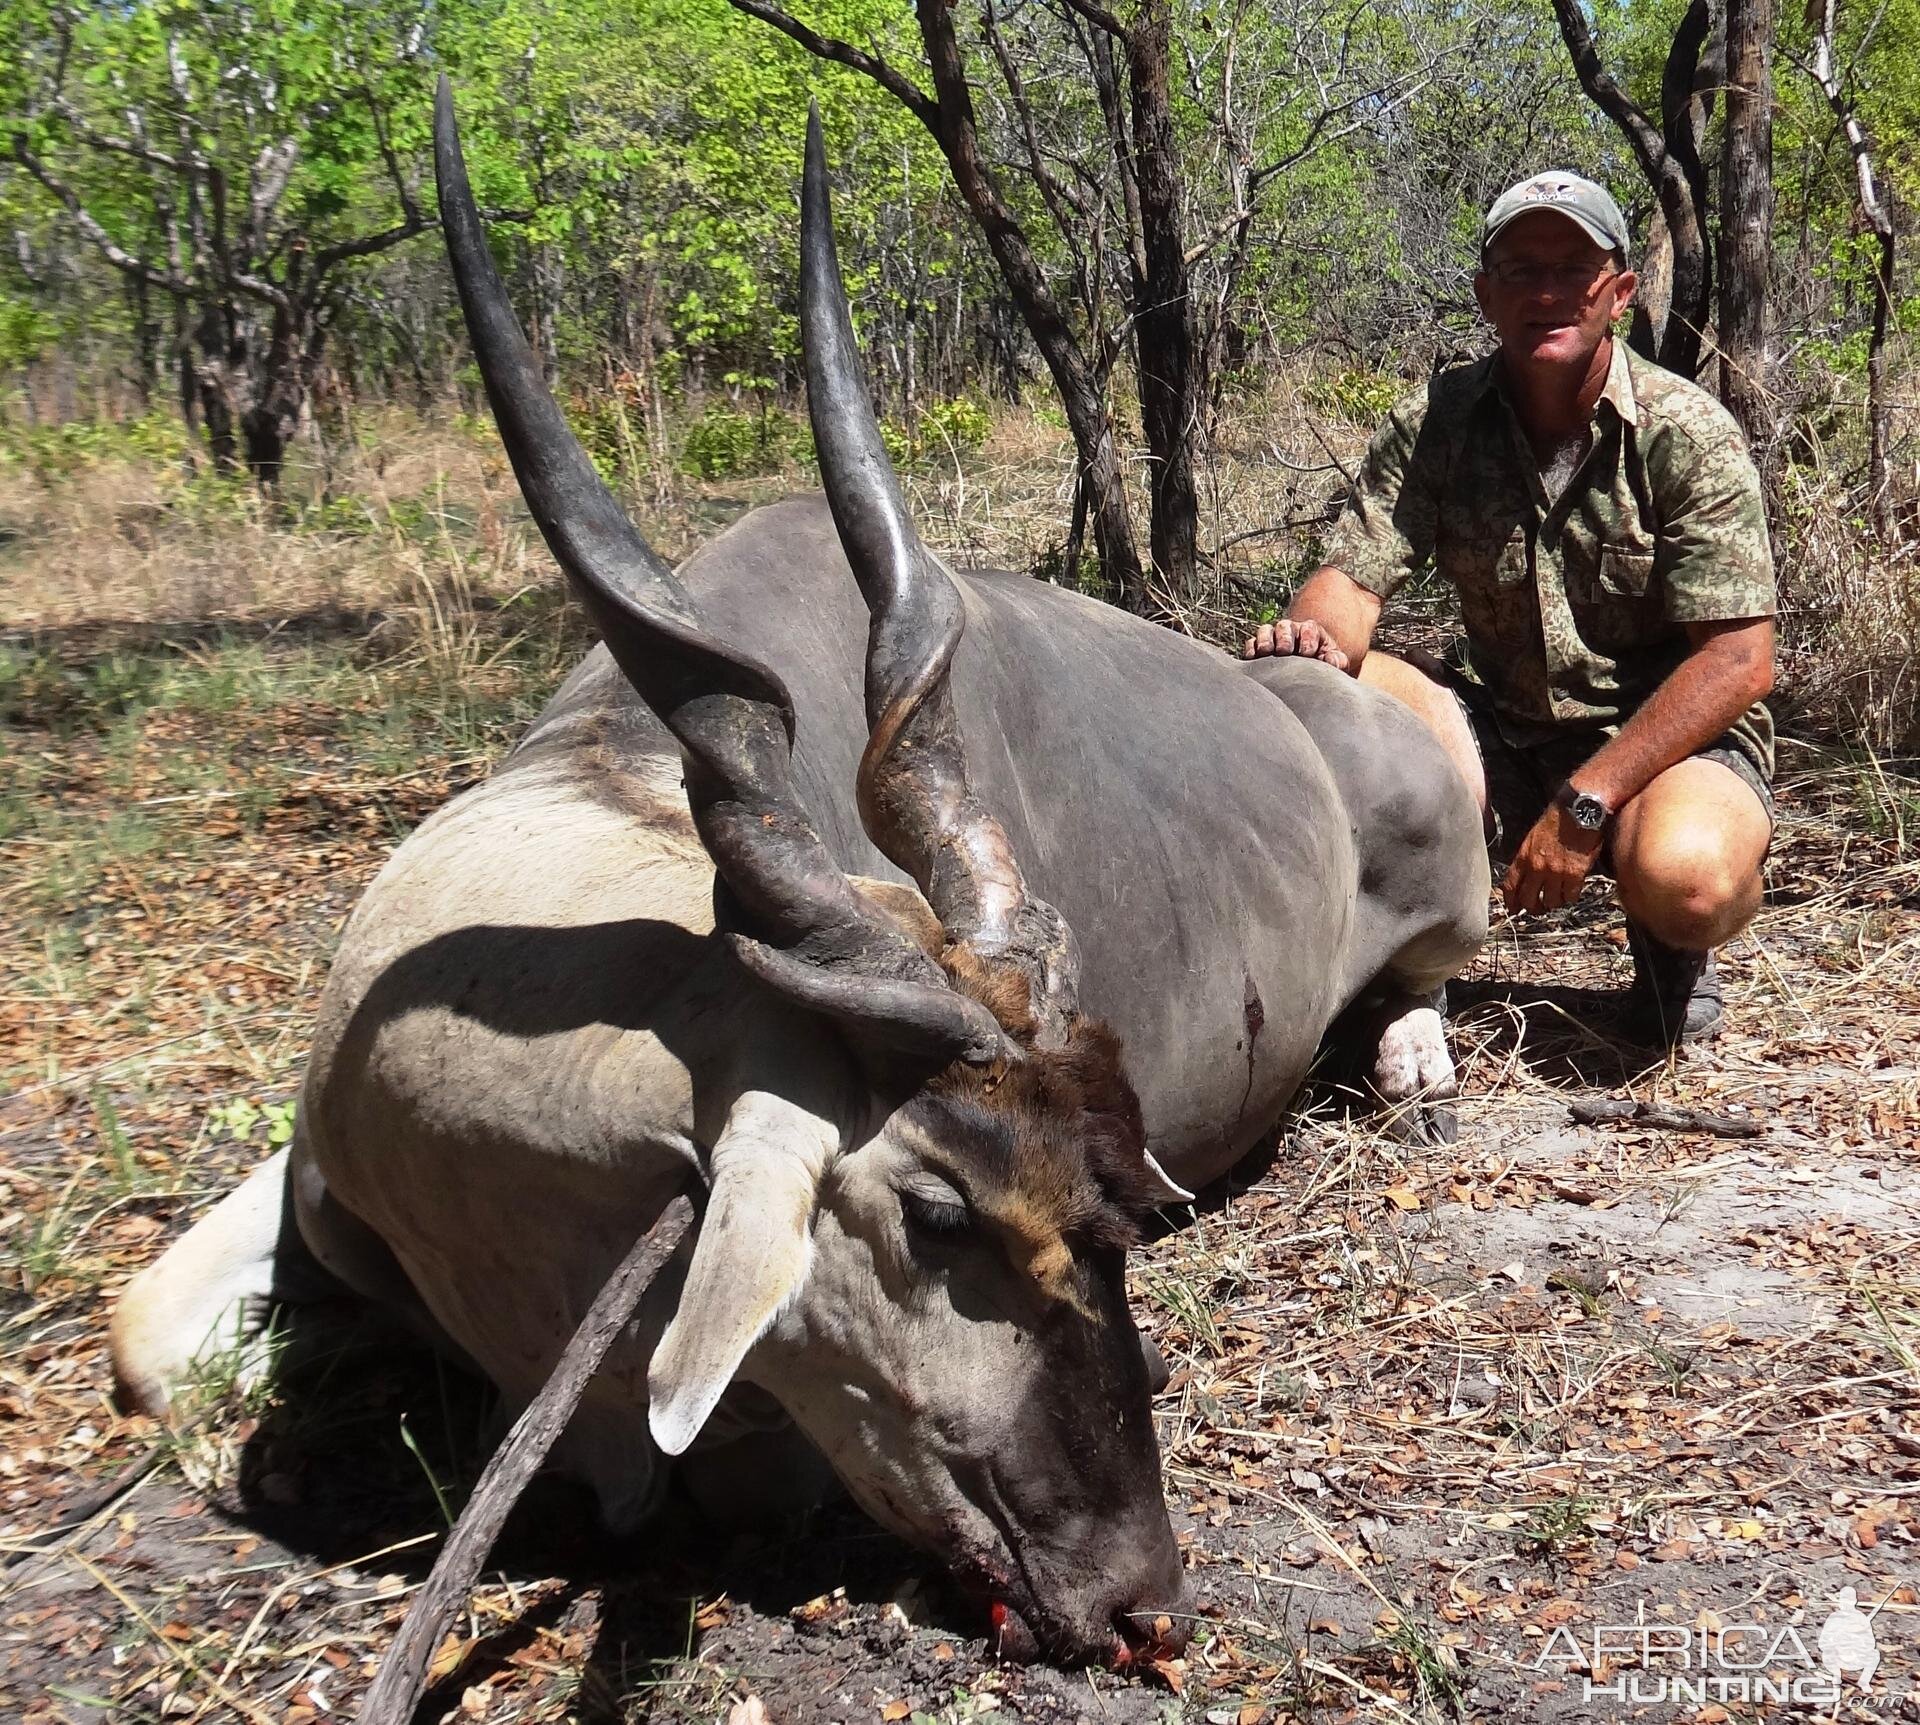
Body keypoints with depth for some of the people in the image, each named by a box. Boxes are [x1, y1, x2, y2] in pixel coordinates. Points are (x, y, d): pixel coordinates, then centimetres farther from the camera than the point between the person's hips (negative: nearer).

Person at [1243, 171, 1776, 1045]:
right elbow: (1352, 578, -10)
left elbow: (1739, 662, -16)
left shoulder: (1688, 433, -12)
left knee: (1687, 876, -36)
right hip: (1500, 735, 3)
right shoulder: (1434, 422, -2)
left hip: (1671, 740, -3)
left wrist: (1585, 802, -25)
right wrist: (1319, 636, -37)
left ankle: (1669, 943, 4)